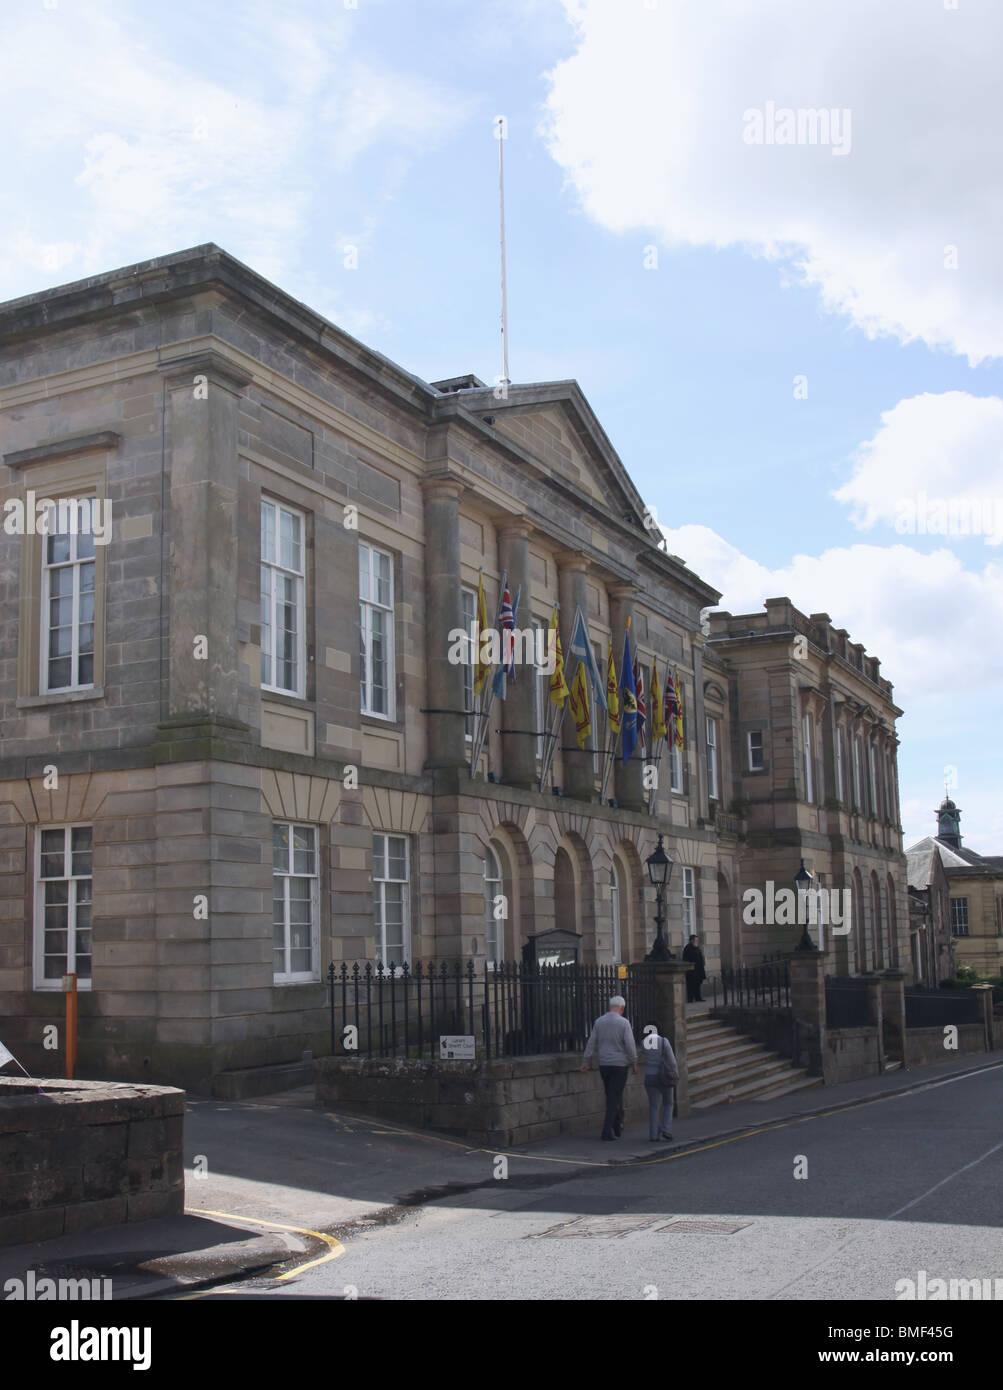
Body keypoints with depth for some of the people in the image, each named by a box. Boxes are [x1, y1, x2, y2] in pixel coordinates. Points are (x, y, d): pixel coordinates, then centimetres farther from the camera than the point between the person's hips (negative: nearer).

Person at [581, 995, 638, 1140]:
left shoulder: (599, 1022, 3)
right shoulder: (623, 1023, -10)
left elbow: (591, 1043, 5)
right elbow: (630, 1045, -13)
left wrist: (586, 1062, 9)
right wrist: (634, 1062, -1)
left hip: (603, 1064, 5)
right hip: (620, 1064, -5)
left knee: (612, 1096, 16)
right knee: (614, 1098, -2)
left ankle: (617, 1127, 25)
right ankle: (607, 1131, -9)